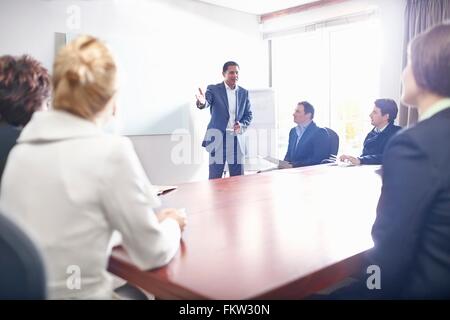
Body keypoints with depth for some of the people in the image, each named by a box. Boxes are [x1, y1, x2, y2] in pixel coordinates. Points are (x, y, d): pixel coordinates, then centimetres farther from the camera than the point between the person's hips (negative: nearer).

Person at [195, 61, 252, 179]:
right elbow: (206, 102, -19)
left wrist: (242, 125, -7)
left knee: (238, 178, 8)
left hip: (237, 138, 3)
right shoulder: (213, 89, -1)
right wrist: (202, 102, -43)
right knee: (215, 178, 2)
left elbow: (249, 114, 13)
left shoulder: (244, 92, 10)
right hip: (217, 138, -3)